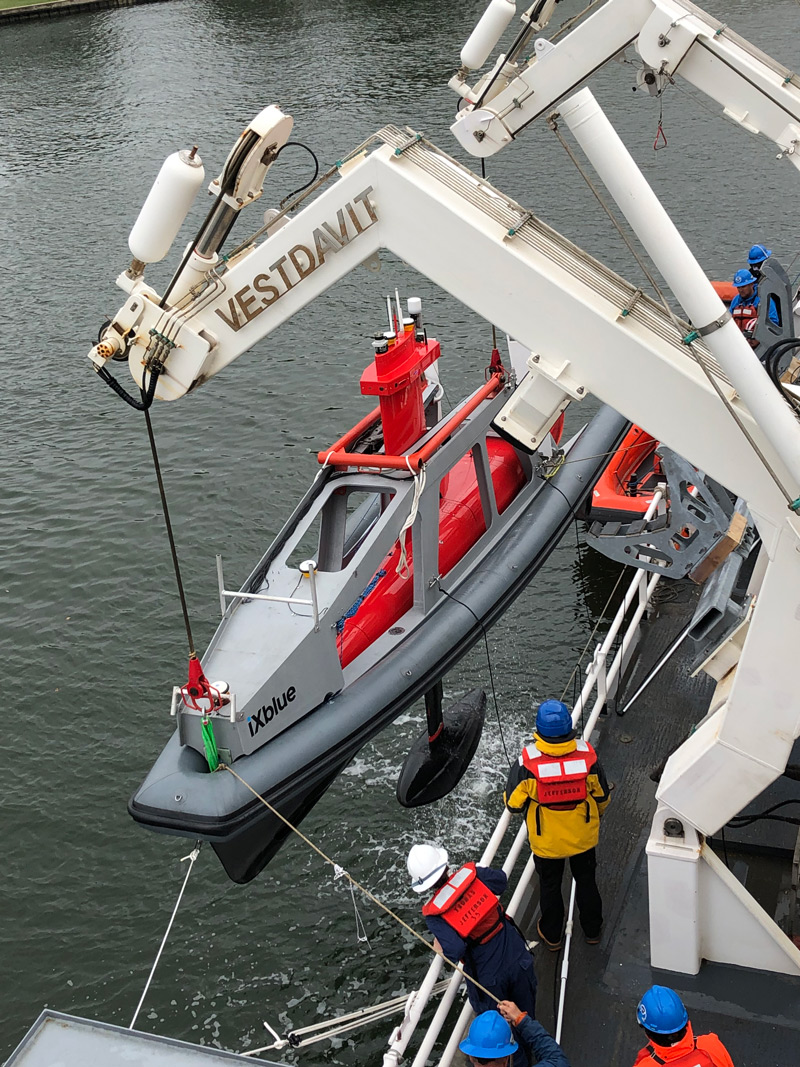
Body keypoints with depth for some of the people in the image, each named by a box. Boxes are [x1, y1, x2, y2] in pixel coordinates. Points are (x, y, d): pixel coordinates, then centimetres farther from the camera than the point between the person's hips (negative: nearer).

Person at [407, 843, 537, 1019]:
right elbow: (501, 881, 2)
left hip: (489, 978, -2)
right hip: (520, 961, 2)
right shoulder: (471, 873, -16)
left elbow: (454, 951, -30)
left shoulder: (435, 915, -22)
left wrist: (439, 947, -9)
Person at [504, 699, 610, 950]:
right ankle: (592, 930, 47)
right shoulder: (587, 756, -22)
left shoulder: (528, 762, -29)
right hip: (583, 836, 2)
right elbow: (602, 797, -7)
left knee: (549, 886, 24)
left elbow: (513, 804, -18)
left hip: (547, 841, -1)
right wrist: (596, 817, 15)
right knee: (586, 881, 27)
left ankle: (551, 934, 44)